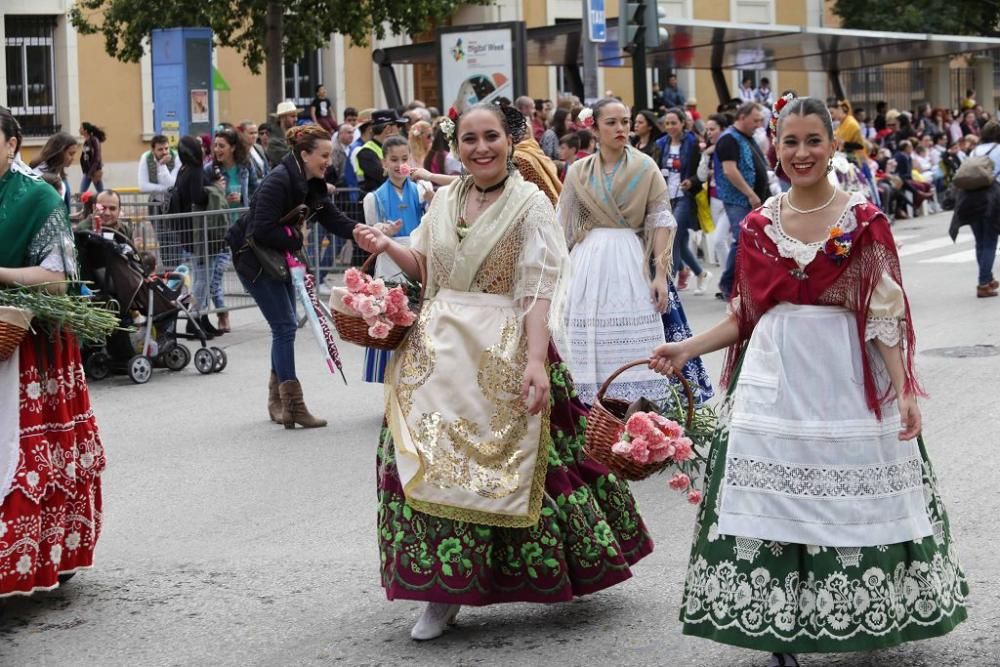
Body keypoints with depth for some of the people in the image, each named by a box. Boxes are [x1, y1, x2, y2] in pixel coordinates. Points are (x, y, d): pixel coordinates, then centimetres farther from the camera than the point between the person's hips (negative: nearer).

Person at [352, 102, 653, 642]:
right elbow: (424, 267, 22)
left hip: (503, 355, -5)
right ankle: (443, 590, 6)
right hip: (438, 351, 5)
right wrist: (387, 247, 2)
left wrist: (536, 361, -23)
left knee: (509, 465, -1)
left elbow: (537, 291, -12)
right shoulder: (445, 199, 11)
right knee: (431, 465, -2)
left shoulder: (530, 204, -5)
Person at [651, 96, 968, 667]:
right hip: (776, 378, 3)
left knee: (854, 502, 3)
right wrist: (687, 349, 5)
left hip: (848, 379, -2)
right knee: (772, 501, 1)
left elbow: (884, 314, -5)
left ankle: (867, 619, 20)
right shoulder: (760, 225, 8)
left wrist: (904, 390, -12)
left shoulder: (863, 220, -1)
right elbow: (747, 316, 13)